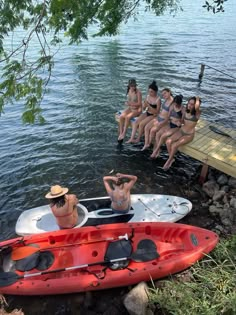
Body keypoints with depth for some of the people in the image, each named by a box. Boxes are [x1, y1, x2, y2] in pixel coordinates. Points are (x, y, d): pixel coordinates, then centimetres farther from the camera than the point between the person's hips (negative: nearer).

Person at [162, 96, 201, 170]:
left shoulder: (197, 113, -14)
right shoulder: (186, 111, 2)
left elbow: (197, 107, -39)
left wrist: (197, 99, -19)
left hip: (189, 135, -5)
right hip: (181, 131, 6)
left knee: (174, 145, -26)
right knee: (168, 141, -19)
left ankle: (169, 160, -1)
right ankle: (171, 159, 2)